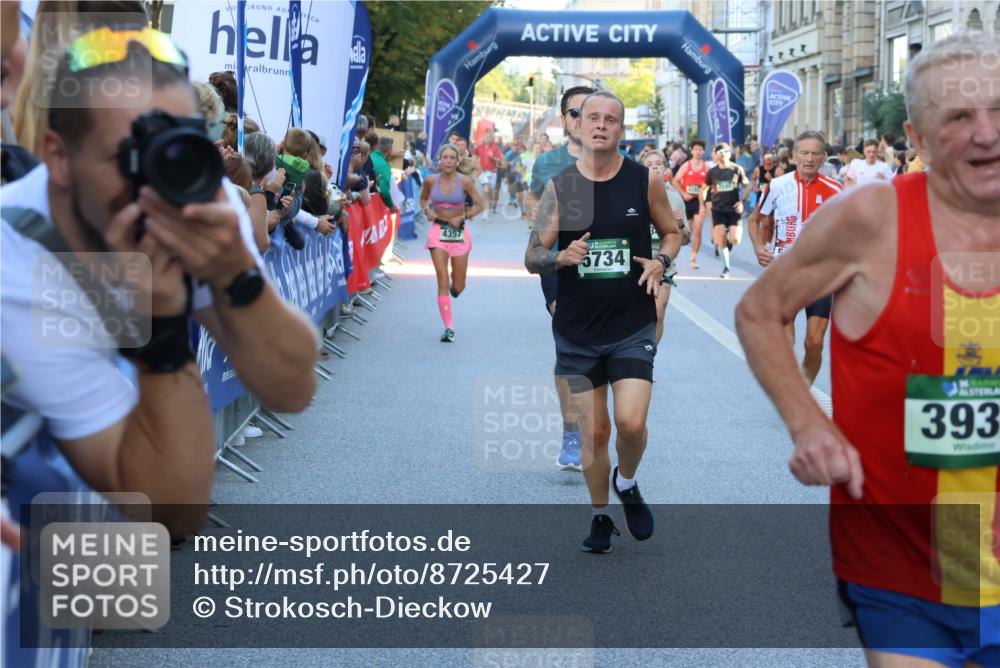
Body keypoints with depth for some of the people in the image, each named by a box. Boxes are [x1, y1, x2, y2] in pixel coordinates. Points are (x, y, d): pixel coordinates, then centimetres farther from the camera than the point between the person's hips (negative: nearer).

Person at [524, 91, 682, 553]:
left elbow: (672, 232, 13)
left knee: (631, 423, -14)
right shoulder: (559, 186, -1)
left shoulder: (644, 180, -1)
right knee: (593, 432, 4)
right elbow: (531, 257, 1)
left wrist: (661, 262, -9)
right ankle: (599, 516, 25)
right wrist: (561, 257, -21)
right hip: (577, 330, 1)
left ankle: (626, 483, 19)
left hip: (633, 326, -1)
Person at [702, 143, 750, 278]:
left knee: (735, 239, -13)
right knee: (721, 240, -9)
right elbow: (704, 189, 13)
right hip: (718, 209, 1)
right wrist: (706, 202, 0)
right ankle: (726, 267, 4)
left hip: (734, 209, -1)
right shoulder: (712, 172, 3)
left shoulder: (737, 169, 0)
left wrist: (742, 201, -5)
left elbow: (747, 186, 7)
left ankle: (729, 240, 24)